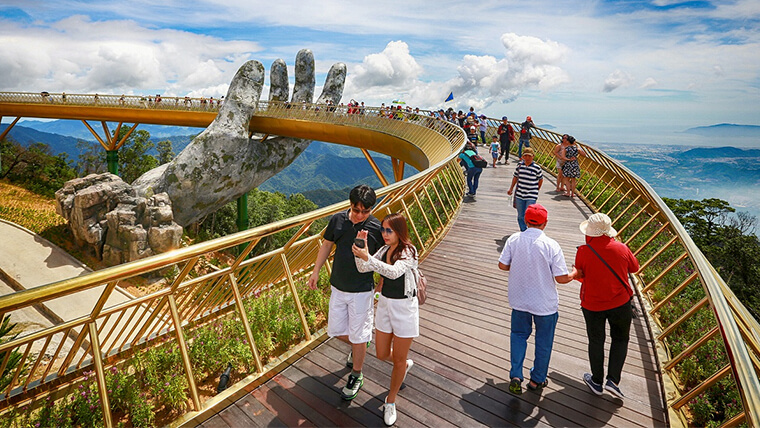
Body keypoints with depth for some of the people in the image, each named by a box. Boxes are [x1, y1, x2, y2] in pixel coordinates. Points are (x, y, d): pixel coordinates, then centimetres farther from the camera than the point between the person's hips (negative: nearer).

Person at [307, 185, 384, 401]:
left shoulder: (376, 228, -16)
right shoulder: (338, 220, -6)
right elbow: (326, 245, 9)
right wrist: (316, 271, 10)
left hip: (361, 291, -4)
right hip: (337, 287, 4)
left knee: (358, 336, 9)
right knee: (335, 330, 16)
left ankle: (356, 376, 33)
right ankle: (358, 347, 49)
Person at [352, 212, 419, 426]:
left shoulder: (409, 251, -19)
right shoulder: (384, 250, 1)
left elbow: (394, 272, -37)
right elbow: (362, 268, -6)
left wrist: (368, 257, -43)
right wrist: (360, 246, -20)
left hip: (404, 307, -6)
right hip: (385, 304, 6)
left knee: (398, 360, 10)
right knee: (382, 354, 19)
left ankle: (390, 402, 33)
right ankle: (406, 364, 51)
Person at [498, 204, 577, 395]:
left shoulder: (514, 239, -11)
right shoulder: (551, 245, -18)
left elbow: (502, 265, -5)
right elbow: (561, 278, -15)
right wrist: (575, 273, 6)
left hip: (519, 300, 2)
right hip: (545, 303, -2)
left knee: (519, 335, 21)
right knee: (543, 341, 18)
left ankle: (515, 375, 12)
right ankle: (537, 379, 34)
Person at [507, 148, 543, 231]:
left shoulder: (537, 167, -7)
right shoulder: (519, 165, 3)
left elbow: (541, 179, 7)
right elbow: (515, 177, 15)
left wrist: (536, 190, 10)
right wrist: (511, 189, 13)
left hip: (531, 197, -4)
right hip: (519, 195, 4)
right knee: (520, 216, 12)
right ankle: (523, 231, 29)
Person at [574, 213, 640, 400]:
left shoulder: (583, 252, -17)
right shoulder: (621, 248, -10)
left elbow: (580, 276, -4)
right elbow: (635, 267, 8)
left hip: (592, 304, -1)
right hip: (620, 302, 1)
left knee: (596, 341, 15)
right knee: (620, 339, 20)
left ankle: (596, 381, 30)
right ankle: (613, 380, 14)